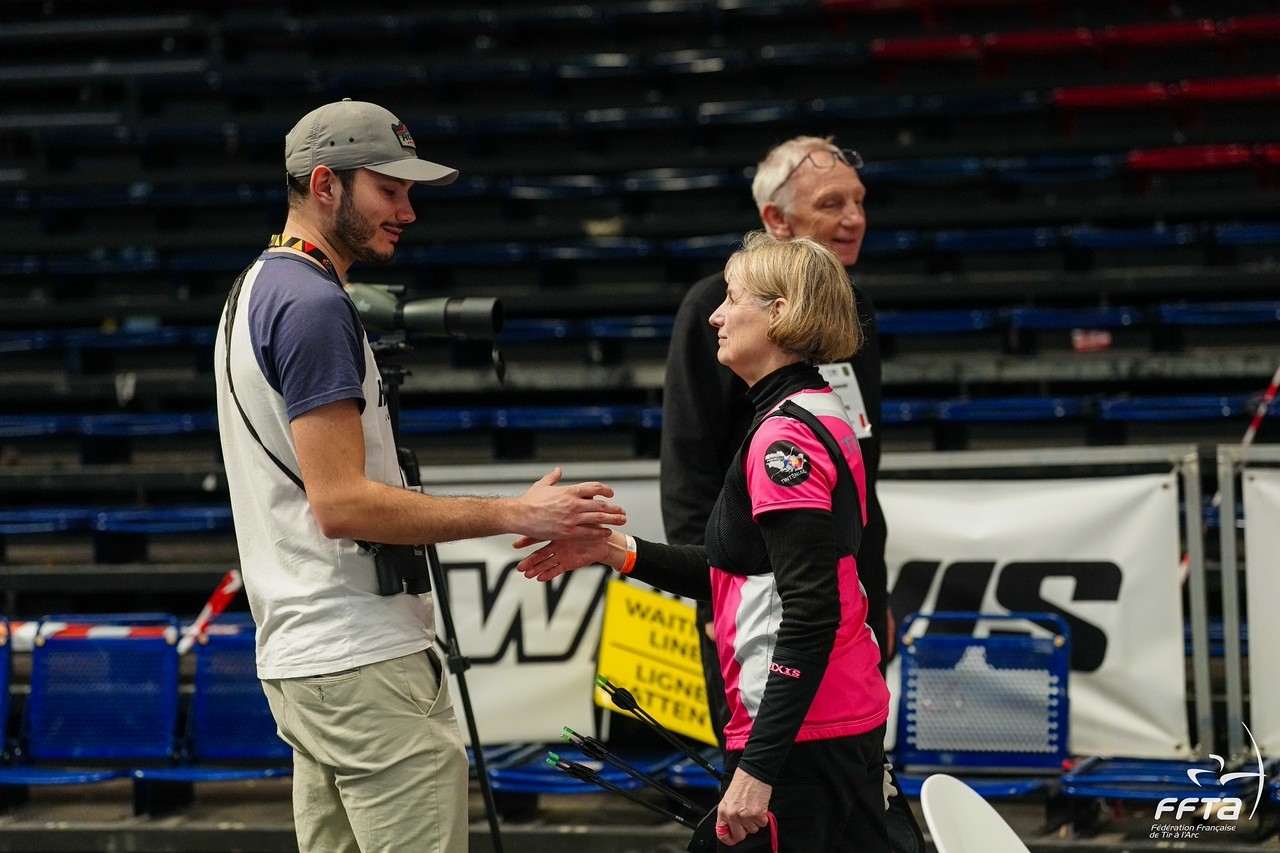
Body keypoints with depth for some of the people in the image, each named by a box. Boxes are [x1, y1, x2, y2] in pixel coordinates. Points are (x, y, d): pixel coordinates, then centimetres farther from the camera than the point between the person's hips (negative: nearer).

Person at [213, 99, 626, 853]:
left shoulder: (257, 291, 20)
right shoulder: (313, 304, -13)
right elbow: (342, 502, -19)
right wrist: (514, 516, -17)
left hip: (301, 657, 11)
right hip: (361, 660, -11)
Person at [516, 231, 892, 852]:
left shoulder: (784, 435, -16)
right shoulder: (819, 416, 15)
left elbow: (809, 618, -23)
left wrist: (758, 768, -25)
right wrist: (615, 550, 14)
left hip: (799, 733, -10)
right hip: (850, 724, 10)